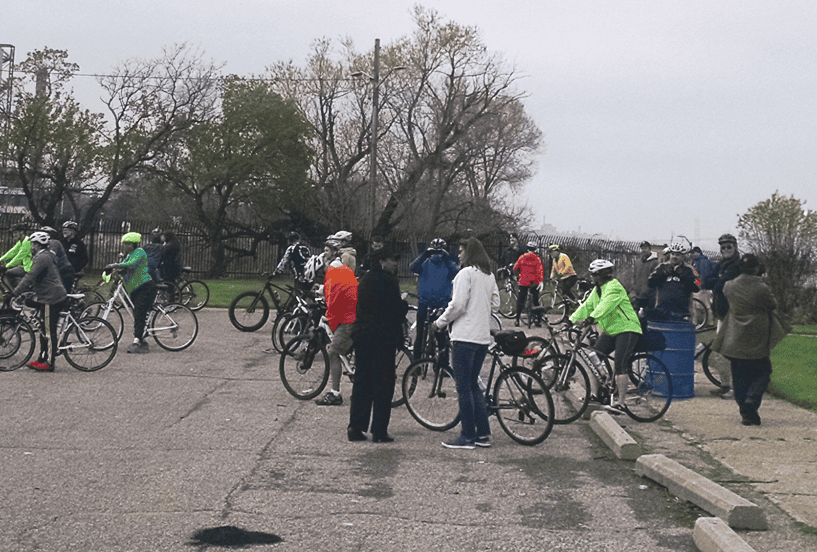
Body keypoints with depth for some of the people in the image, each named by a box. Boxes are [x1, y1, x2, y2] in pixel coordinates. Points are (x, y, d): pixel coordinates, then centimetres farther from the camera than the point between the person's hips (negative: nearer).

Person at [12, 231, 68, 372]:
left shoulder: (42, 258, -16)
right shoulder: (45, 256, 18)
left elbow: (30, 278, -21)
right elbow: (33, 278, 27)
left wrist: (15, 292, -17)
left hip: (50, 299, -11)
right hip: (48, 298, 11)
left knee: (49, 332, -6)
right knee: (44, 330, 14)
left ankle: (49, 363, -2)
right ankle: (42, 359, 20)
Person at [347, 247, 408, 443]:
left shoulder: (365, 279, 13)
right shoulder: (388, 280, -12)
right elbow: (397, 309, -14)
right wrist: (405, 303, 6)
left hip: (361, 336, 7)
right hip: (383, 337, -7)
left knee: (361, 381, 11)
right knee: (383, 384, -1)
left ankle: (355, 427, 10)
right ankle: (379, 431, -1)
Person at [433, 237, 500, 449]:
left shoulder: (466, 273, -11)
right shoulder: (489, 276, 13)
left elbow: (458, 305, -15)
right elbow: (495, 305, 16)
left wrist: (440, 322, -2)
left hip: (465, 336, -8)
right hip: (483, 336, 8)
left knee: (464, 387, -2)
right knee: (474, 385, 15)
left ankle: (468, 436, 0)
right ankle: (483, 434, 15)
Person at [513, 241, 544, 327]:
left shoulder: (522, 257, 1)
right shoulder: (537, 258, -1)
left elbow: (515, 267, 7)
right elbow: (541, 270, -10)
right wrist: (541, 281, -14)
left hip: (523, 282, 0)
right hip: (534, 283, 0)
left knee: (520, 301, 8)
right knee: (536, 301, 8)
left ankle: (517, 320, 5)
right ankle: (538, 320, 6)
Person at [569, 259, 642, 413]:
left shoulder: (614, 287, -17)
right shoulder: (597, 290, 12)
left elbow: (605, 305, -33)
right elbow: (586, 306, 10)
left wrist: (590, 319, -45)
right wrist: (571, 320, -2)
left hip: (626, 329, -9)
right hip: (610, 331, 9)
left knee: (620, 365, -16)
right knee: (592, 359, -1)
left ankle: (620, 403, -14)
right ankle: (594, 395, 3)